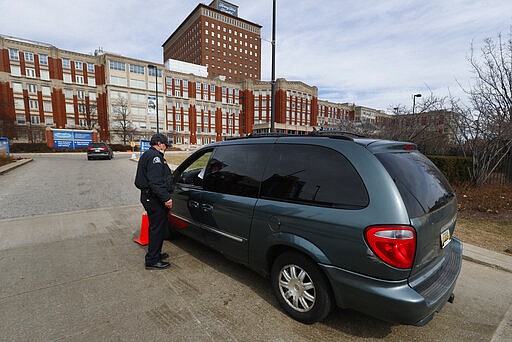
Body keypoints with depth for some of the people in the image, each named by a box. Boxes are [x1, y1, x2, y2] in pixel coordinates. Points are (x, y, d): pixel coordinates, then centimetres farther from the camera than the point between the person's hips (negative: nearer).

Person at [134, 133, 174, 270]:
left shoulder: (148, 154, 19)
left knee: (156, 227, 20)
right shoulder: (154, 156, -17)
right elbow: (155, 182, -27)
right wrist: (166, 198, -29)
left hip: (150, 198, 11)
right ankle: (152, 261, 9)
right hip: (155, 199, -11)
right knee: (157, 228, -2)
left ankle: (155, 254, 34)